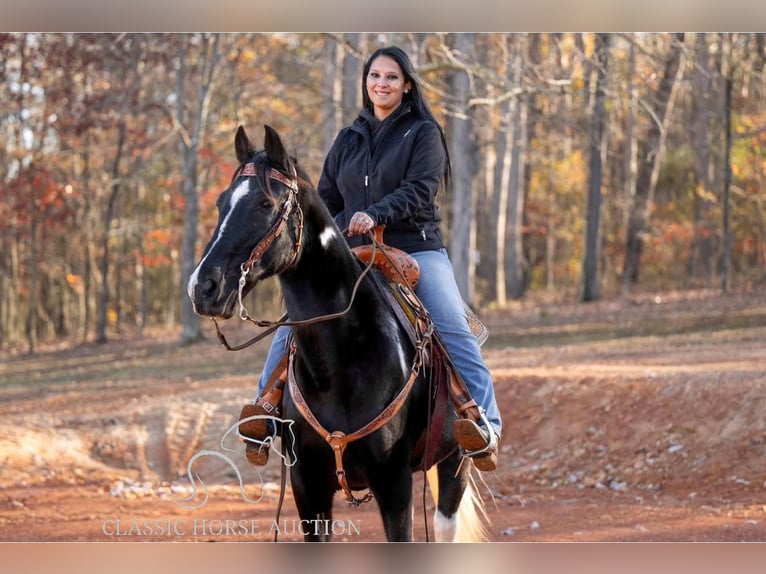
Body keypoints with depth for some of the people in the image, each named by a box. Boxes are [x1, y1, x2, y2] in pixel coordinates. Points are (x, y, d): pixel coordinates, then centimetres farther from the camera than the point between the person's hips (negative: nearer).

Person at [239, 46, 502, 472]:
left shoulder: (423, 132, 4)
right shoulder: (348, 140, 18)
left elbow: (420, 190, -11)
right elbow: (327, 199, 21)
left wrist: (376, 214, -28)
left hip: (416, 249, -4)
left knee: (453, 330, -24)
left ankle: (485, 424, -30)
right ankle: (266, 409, -6)